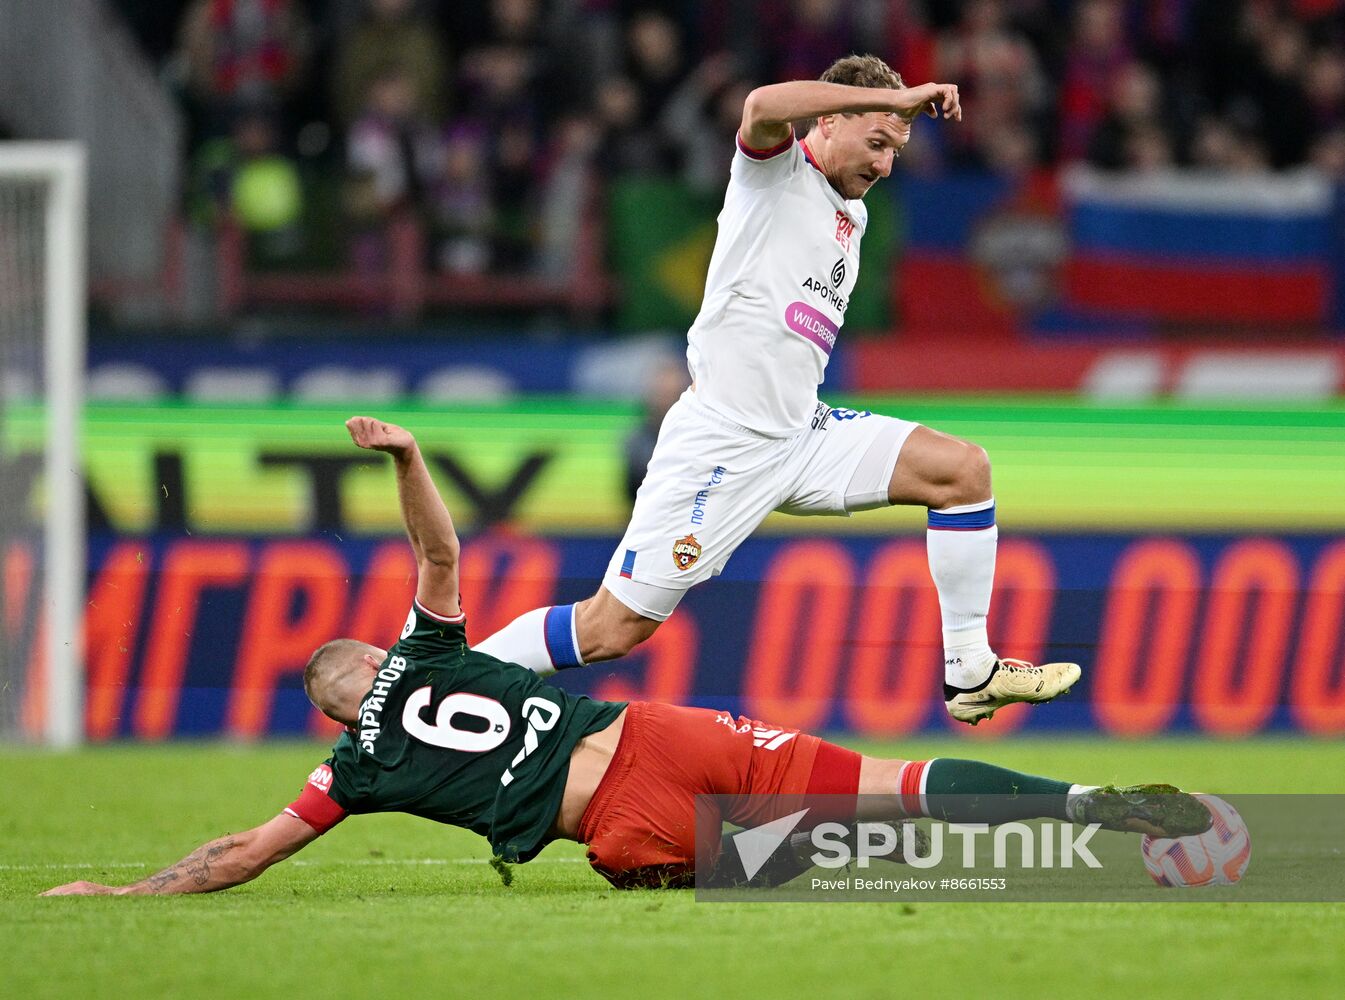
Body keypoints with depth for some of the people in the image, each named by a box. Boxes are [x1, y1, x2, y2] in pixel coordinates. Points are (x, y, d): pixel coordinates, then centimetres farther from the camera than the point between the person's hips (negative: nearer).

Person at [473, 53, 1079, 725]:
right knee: (610, 630, -10)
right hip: (721, 439, -8)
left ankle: (971, 673, 1)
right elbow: (763, 106, -31)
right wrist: (896, 99, -31)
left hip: (801, 434, 8)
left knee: (962, 469, -4)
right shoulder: (777, 170, -5)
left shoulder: (852, 216, 18)